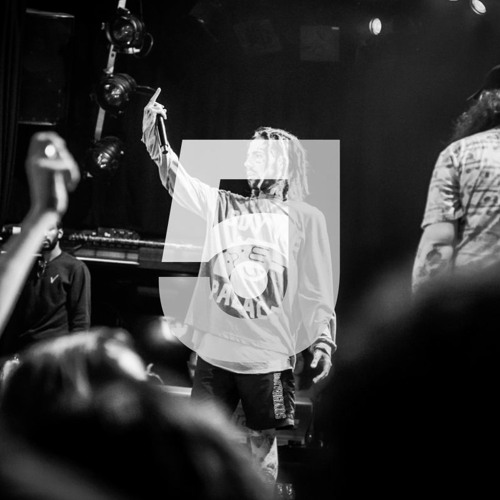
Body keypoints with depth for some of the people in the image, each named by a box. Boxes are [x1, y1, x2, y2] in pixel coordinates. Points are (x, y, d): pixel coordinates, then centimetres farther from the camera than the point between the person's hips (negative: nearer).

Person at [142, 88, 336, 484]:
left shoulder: (306, 218, 2)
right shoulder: (224, 206, 11)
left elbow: (318, 290, 0)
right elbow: (177, 178, -1)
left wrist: (323, 341, -7)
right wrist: (154, 135, -15)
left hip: (270, 355, -3)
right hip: (214, 348, 3)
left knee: (262, 439, 5)